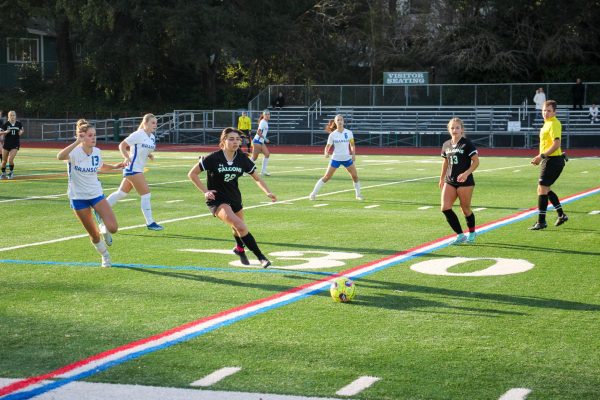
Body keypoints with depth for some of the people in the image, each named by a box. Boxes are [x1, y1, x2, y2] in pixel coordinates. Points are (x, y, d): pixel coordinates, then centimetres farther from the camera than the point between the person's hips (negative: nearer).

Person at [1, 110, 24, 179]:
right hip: (6, 144, 1)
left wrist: (21, 132, -6)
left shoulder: (19, 124, -2)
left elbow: (22, 130, 17)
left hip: (15, 145, -1)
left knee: (10, 160, -15)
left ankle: (11, 172, 11)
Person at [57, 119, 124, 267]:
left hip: (96, 194, 3)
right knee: (94, 235, 4)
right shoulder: (75, 152, -20)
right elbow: (60, 157, -44)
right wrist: (77, 142, -51)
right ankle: (105, 255, 32)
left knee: (113, 228, -13)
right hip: (78, 197, -3)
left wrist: (114, 166, 4)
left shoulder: (97, 152, -4)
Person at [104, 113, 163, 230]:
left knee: (122, 193, 18)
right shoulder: (138, 135, -14)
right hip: (133, 168, -9)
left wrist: (150, 155, 2)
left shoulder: (152, 137, 9)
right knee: (146, 194, -10)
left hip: (138, 169, 9)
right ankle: (150, 223, -3)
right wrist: (126, 157, -26)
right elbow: (122, 145, -12)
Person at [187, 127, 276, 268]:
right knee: (240, 226, -24)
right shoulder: (214, 158, -16)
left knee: (238, 229, 18)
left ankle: (240, 248, 53)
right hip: (217, 200, -5)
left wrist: (268, 192, -8)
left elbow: (256, 178, 6)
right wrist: (205, 191, -13)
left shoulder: (242, 159, -4)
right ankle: (260, 257, -19)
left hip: (235, 198, 5)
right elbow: (192, 174, -9)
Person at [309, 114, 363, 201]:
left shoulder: (349, 133, -2)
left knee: (355, 176, 1)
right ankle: (313, 194, 2)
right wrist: (326, 152, -23)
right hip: (336, 158, -2)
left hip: (347, 158, 2)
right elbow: (328, 146, -2)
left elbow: (352, 145, 8)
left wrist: (353, 154, -6)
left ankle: (358, 194, 20)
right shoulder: (332, 134, -6)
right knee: (326, 177, -5)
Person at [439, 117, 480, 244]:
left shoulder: (467, 144, -9)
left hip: (465, 181, -5)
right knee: (445, 207, -9)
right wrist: (441, 179, 22)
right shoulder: (446, 145, 9)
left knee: (465, 209, 4)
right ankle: (460, 235, 0)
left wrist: (466, 173, -24)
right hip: (450, 181, 5)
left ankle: (472, 233, 30)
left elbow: (476, 161, -11)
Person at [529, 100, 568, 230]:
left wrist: (541, 156, -25)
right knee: (545, 189, 18)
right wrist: (541, 157, 19)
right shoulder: (547, 123, 15)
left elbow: (556, 144, -25)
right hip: (549, 160, 10)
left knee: (542, 189, -7)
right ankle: (561, 215, 26)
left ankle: (541, 221, -3)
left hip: (553, 160, -10)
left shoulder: (554, 124, -15)